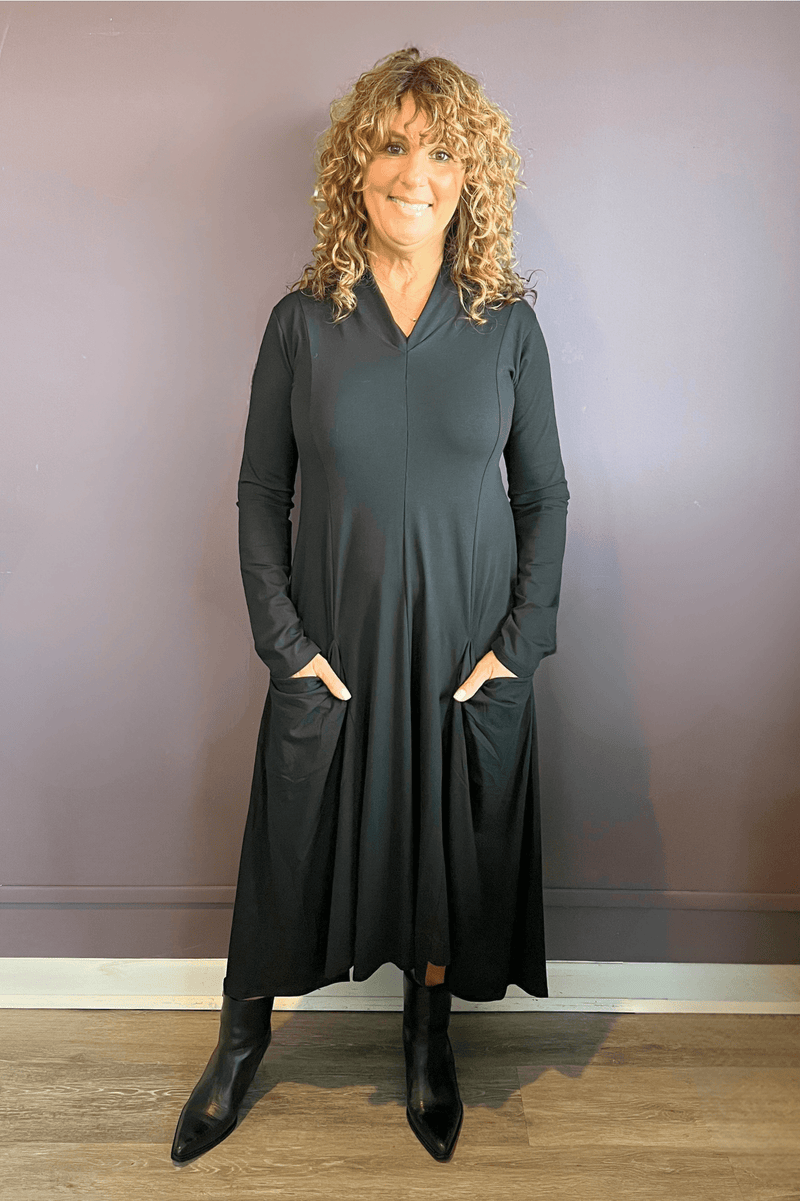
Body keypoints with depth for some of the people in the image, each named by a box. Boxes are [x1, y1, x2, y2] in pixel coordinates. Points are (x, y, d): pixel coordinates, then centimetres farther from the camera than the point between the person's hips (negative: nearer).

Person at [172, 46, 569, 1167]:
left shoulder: (508, 321, -1)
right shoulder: (303, 320, -3)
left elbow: (544, 495, 2)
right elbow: (261, 493, 0)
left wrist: (517, 643, -6)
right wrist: (286, 642, -7)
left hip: (468, 646, 1)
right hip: (333, 647, 0)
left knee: (453, 845, 14)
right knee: (294, 846, 13)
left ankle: (428, 1036, 43)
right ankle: (242, 1039, 40)